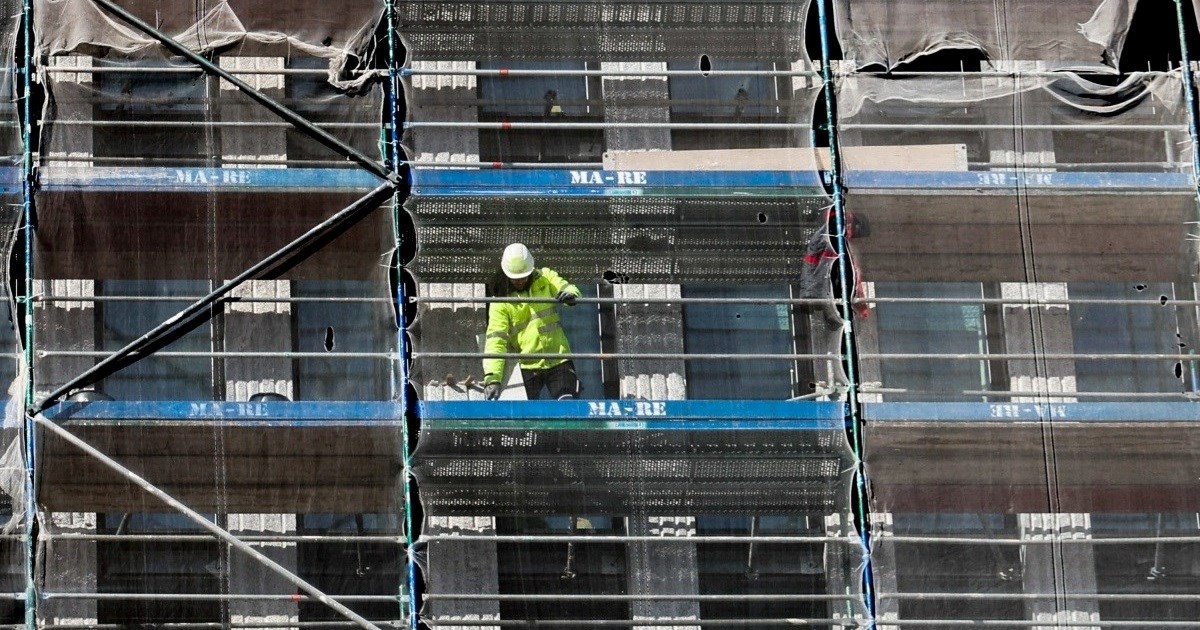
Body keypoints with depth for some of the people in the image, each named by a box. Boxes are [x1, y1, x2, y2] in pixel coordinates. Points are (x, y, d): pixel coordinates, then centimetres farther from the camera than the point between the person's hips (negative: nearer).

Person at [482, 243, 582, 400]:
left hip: (558, 360, 1)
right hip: (527, 367, -1)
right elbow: (495, 340, -14)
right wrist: (492, 378, -27)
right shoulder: (500, 304, -6)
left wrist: (570, 294, -35)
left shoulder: (545, 277, 4)